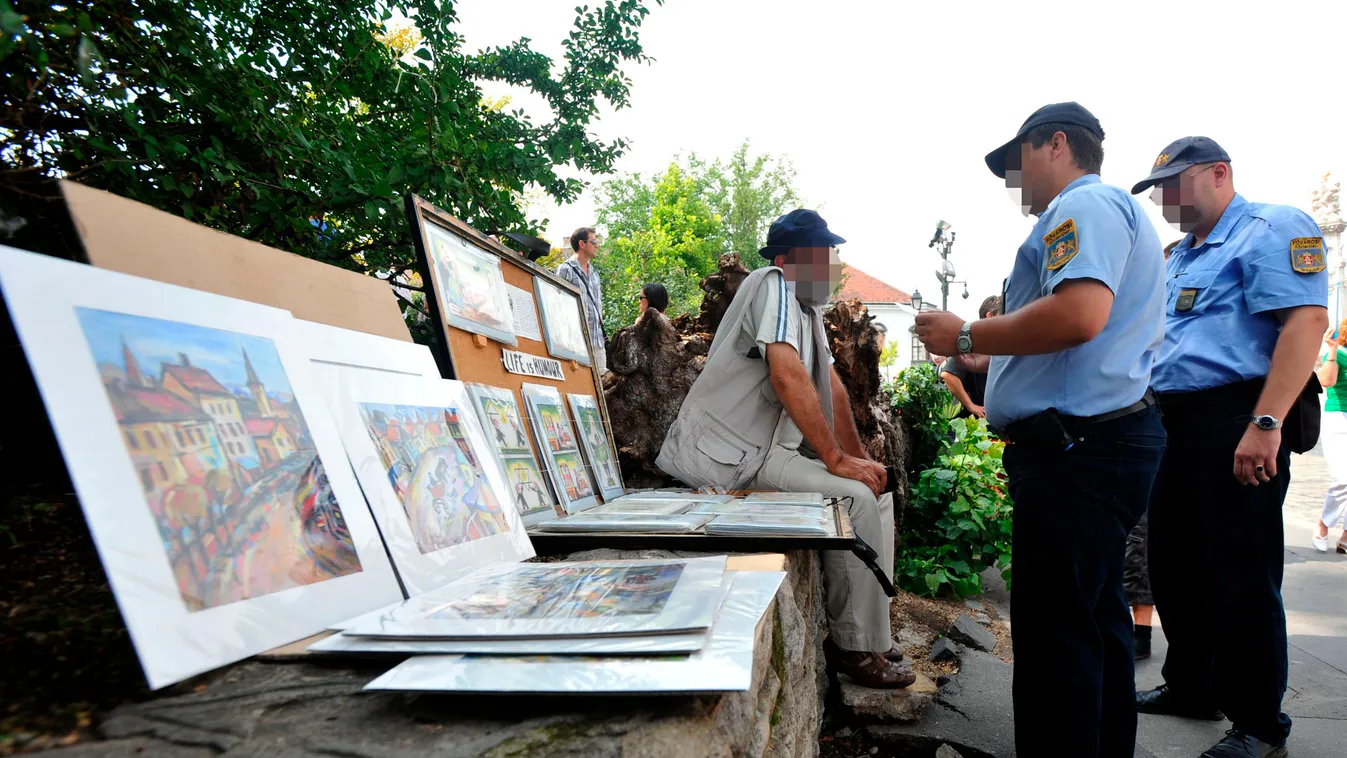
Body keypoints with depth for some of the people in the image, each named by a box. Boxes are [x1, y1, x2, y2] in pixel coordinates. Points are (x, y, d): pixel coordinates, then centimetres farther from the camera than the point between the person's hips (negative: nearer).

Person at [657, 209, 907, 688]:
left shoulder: (808, 305, 16)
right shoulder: (773, 285, -14)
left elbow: (831, 387, 17)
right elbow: (788, 376, -28)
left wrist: (859, 458, 10)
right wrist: (837, 459, -25)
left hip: (769, 451, 10)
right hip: (725, 453, -10)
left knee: (877, 491, 9)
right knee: (856, 498, -20)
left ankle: (865, 631, 16)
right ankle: (855, 648, -5)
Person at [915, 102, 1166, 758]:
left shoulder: (1083, 205, -8)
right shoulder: (1116, 212, 27)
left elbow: (1080, 313, -26)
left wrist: (966, 338, -14)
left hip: (1078, 446, -12)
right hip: (1105, 440, 12)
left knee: (1054, 636, -7)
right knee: (1096, 619, 19)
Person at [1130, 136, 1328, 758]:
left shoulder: (1272, 229, -5)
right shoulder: (1178, 256, 21)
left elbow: (1306, 320, -17)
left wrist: (1266, 424, -26)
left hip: (1235, 423, -8)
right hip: (1174, 424, 9)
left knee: (1241, 577, -2)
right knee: (1175, 566, 15)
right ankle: (1191, 686, 31)